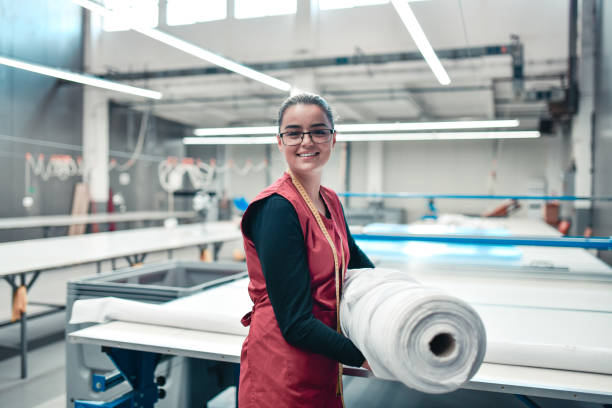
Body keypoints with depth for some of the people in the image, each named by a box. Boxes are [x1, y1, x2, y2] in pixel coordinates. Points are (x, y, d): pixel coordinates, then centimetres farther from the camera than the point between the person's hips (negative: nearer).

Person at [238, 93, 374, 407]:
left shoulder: (331, 201, 4)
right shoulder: (277, 208, -21)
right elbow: (295, 323, -21)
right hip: (281, 369, -8)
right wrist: (362, 356, -14)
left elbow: (352, 254, 26)